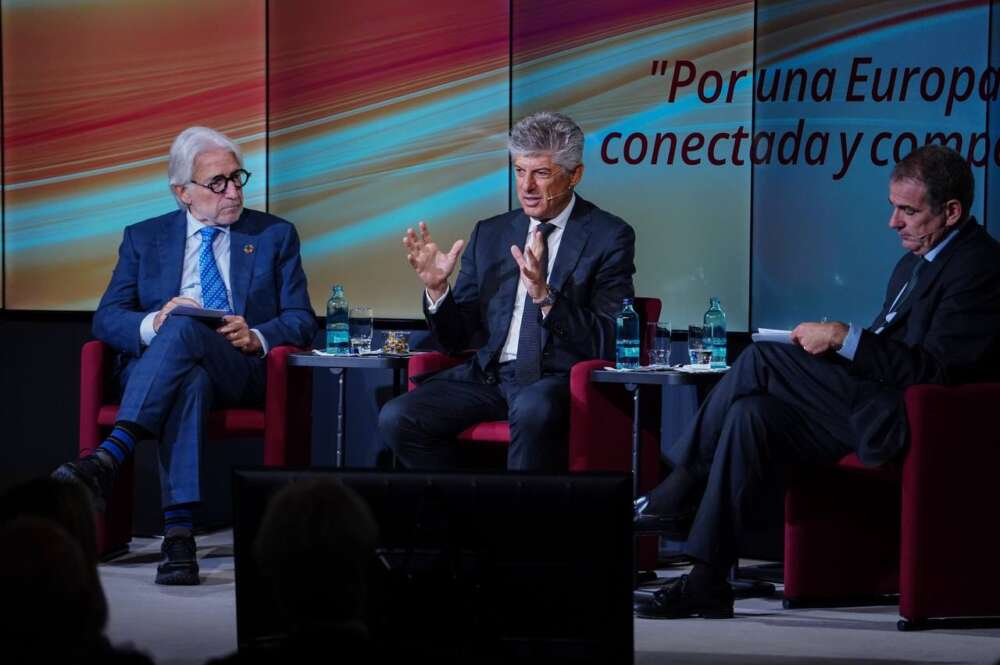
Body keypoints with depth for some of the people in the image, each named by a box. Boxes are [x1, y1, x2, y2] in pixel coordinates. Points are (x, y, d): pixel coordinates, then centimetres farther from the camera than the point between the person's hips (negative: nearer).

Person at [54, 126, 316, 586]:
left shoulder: (275, 236, 16)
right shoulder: (144, 238, 18)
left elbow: (301, 322, 9)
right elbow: (106, 318, 8)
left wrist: (257, 338, -14)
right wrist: (152, 323, -15)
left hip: (239, 370, -1)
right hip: (154, 368, 1)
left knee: (184, 328, -36)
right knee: (189, 380, -40)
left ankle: (110, 456, -52)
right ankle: (178, 535, -52)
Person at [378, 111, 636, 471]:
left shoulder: (609, 237, 0)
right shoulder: (490, 234, 14)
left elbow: (606, 343, -10)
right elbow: (455, 339, 14)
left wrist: (544, 295, -24)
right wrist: (437, 288, -5)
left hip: (559, 378, -5)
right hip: (489, 376, 5)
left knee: (531, 408, -39)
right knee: (396, 417, -18)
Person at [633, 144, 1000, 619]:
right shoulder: (915, 262, 20)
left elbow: (935, 369, -21)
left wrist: (843, 338, -21)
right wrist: (832, 343, 4)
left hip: (904, 423, -10)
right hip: (876, 407, 10)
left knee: (762, 360, -18)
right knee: (752, 413, -11)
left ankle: (674, 498, -11)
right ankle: (706, 582, -14)